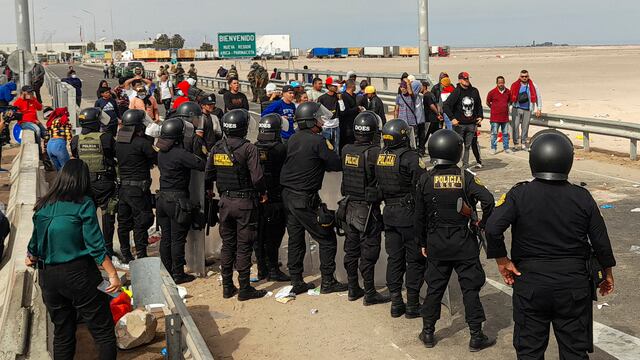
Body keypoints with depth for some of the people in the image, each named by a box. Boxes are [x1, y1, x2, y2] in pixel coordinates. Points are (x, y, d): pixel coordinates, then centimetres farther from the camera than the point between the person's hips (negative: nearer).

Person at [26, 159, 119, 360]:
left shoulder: (43, 206, 5)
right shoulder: (83, 204, -9)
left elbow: (35, 240, 13)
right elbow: (95, 245, -14)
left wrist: (31, 259, 34)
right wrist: (113, 274, -11)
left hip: (48, 276, 6)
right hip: (79, 274, -6)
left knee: (62, 335, 18)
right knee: (104, 333, 1)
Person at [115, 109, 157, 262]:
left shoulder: (118, 142, 4)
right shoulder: (142, 142, -17)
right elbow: (157, 159, -12)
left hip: (123, 188, 7)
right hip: (138, 189, -7)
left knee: (124, 222, 15)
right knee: (141, 222, 1)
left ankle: (126, 255, 26)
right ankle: (141, 256, 4)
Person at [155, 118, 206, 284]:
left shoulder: (161, 152, 5)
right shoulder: (180, 153, -20)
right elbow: (203, 164, -23)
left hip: (163, 197, 8)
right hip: (177, 199, -7)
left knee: (166, 237, 15)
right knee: (177, 239, 1)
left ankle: (166, 271, 24)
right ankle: (178, 274, 8)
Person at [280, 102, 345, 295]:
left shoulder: (293, 139, 7)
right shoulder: (317, 141, -16)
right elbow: (337, 165, -13)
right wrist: (330, 149, 4)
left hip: (288, 195, 8)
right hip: (305, 199, -8)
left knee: (295, 239, 14)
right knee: (327, 239, 5)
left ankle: (296, 282, 20)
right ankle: (328, 282, 10)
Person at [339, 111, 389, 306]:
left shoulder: (346, 150, -3)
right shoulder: (374, 152, -20)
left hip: (349, 207, 6)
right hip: (368, 209, -6)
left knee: (351, 249, 15)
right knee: (368, 253, 3)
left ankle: (353, 289, 26)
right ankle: (369, 294, 11)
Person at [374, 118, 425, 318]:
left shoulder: (379, 156, 2)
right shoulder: (410, 157, -17)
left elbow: (377, 185, 9)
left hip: (389, 214, 6)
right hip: (409, 214, -6)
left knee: (394, 259, 14)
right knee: (415, 260, 5)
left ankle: (396, 303, 19)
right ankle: (412, 305, 10)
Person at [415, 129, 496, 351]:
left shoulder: (426, 180, -6)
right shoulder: (465, 177, -11)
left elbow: (419, 217, 0)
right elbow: (488, 200, -24)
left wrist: (423, 243, 12)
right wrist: (482, 224, -6)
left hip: (436, 243, 2)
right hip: (464, 243, -2)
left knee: (434, 287, 14)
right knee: (470, 288, 7)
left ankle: (428, 333, 22)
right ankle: (476, 337, 12)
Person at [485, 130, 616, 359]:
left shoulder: (519, 194, -10)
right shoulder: (582, 198, -5)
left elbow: (493, 228, -21)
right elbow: (600, 241, -1)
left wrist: (502, 260, -6)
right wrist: (607, 275, 14)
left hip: (530, 283, -1)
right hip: (574, 284, 1)